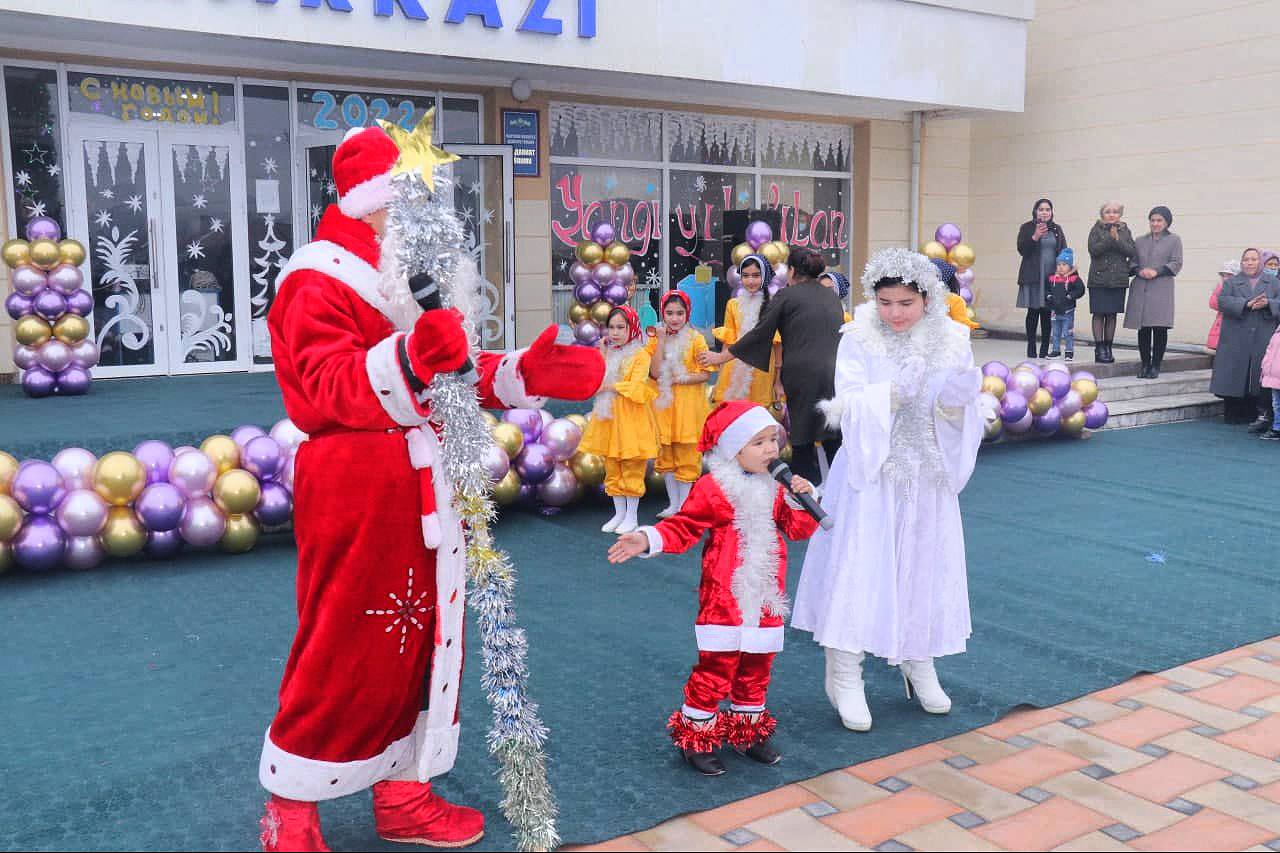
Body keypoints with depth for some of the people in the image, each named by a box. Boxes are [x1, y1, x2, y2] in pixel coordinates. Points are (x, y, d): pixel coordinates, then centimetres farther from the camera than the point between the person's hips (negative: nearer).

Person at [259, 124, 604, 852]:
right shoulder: (317, 282, -12)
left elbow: (457, 378, 18)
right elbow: (328, 388, -25)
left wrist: (527, 374, 1)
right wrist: (410, 359, -42)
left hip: (425, 492, 8)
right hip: (354, 496, -8)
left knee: (421, 638, 13)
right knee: (342, 651, 0)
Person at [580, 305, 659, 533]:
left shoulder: (640, 354, -7)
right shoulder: (608, 353, 13)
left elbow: (636, 388, -16)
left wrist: (609, 387, -14)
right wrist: (602, 355, -3)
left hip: (630, 419, -6)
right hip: (609, 417, 6)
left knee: (632, 469, 1)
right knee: (612, 470, 11)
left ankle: (632, 517, 10)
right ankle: (619, 514, 21)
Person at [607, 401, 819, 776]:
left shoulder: (775, 488, 9)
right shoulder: (713, 488, -9)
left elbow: (800, 529, 11)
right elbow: (682, 528, -5)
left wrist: (803, 499, -6)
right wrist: (648, 539, -20)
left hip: (765, 600, 6)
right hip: (724, 599, -6)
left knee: (757, 667, 16)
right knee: (716, 667, -3)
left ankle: (749, 734, 34)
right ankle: (696, 740, 13)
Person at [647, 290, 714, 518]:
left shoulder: (695, 339, -6)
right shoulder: (656, 338, 3)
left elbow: (706, 374, -9)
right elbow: (655, 372, -10)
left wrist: (679, 379, -16)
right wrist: (661, 340, -13)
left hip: (688, 404, -4)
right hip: (664, 404, 4)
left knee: (686, 456, 1)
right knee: (666, 455, 11)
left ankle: (684, 505, 11)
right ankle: (673, 503, 22)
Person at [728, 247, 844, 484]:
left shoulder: (786, 295, 0)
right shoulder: (833, 296, 15)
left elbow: (760, 333, 0)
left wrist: (723, 356, 9)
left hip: (802, 374, -4)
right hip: (835, 373, 4)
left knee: (802, 438, 7)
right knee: (835, 439, 7)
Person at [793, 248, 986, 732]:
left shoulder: (952, 341, 0)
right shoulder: (858, 340, -6)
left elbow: (966, 418, -2)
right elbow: (850, 407, -13)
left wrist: (954, 402, -24)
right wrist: (894, 393, -29)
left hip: (928, 478, 3)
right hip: (870, 473, -3)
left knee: (925, 567, 13)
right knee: (857, 567, -4)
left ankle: (919, 665, 33)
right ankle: (845, 676, 7)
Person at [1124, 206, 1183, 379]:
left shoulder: (1174, 240, 9)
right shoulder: (1140, 241, 17)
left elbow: (1176, 264, 1)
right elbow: (1132, 262, 15)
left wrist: (1157, 272, -12)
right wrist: (1139, 271, -7)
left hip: (1161, 290, -3)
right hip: (1140, 290, 3)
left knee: (1160, 329, -5)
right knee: (1143, 329, 2)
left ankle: (1155, 366, 2)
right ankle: (1145, 365, 10)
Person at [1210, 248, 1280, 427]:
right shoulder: (1231, 283, 14)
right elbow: (1223, 302, -5)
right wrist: (1247, 304, -18)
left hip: (1263, 340, 0)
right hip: (1236, 342, 0)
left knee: (1261, 378, -8)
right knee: (1235, 378, -1)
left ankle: (1263, 414, -6)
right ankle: (1235, 414, 7)